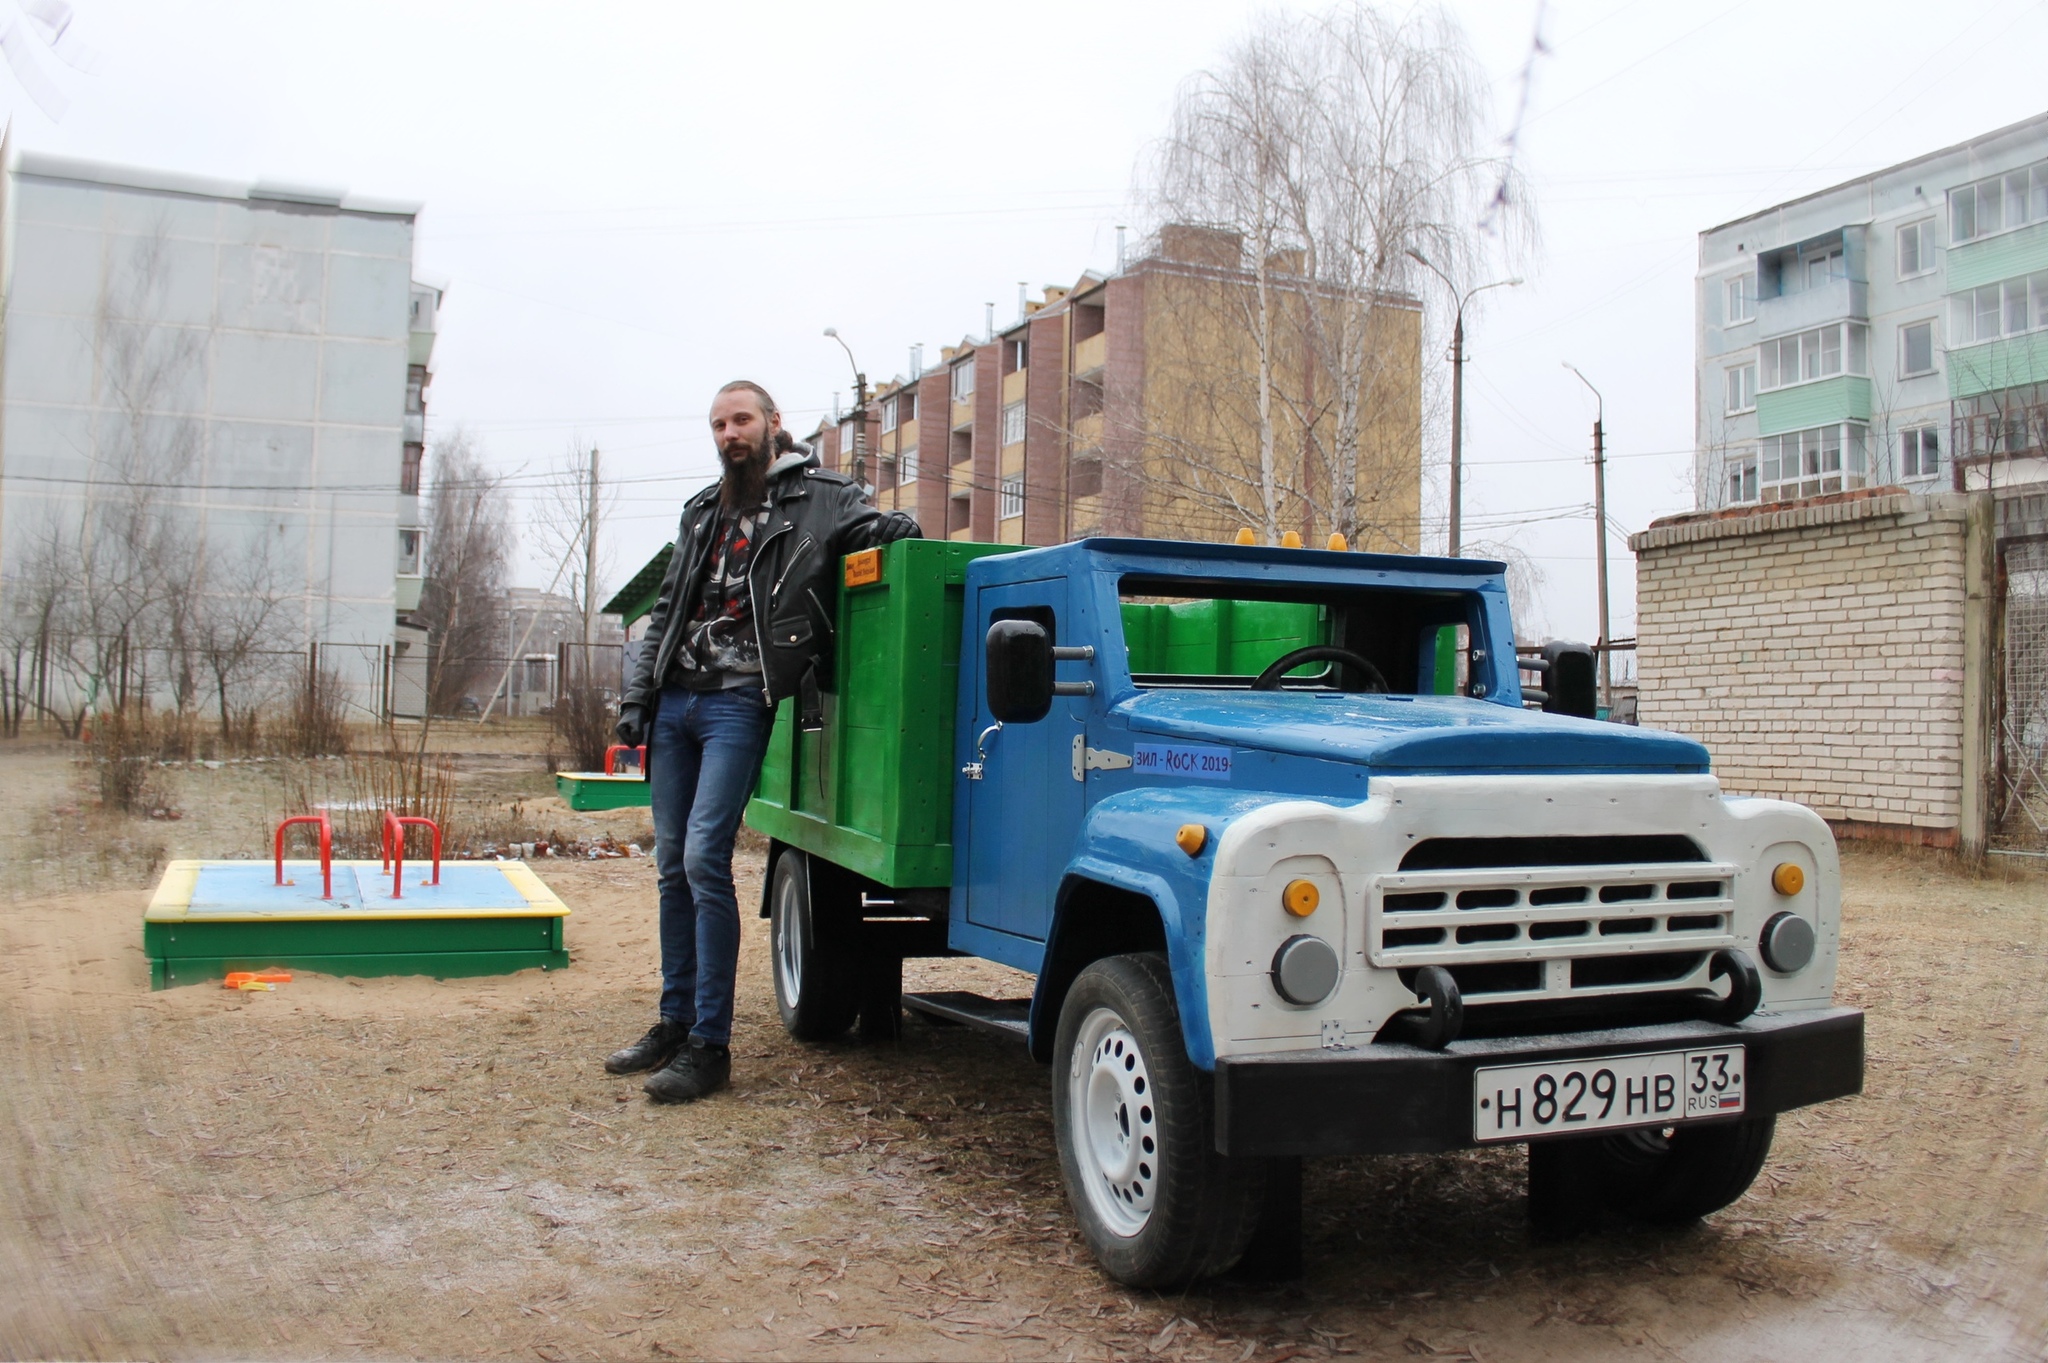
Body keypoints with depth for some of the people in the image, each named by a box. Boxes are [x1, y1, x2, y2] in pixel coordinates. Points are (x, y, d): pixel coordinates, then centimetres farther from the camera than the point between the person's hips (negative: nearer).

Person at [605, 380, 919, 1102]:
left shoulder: (818, 497, 3)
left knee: (704, 859, -14)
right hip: (674, 698, 7)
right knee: (673, 863, 9)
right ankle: (675, 1021, 20)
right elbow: (667, 610, 21)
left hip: (739, 700, -6)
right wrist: (636, 694, 14)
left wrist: (887, 524, -27)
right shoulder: (702, 512, 20)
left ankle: (710, 1044, -7)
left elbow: (892, 529, -3)